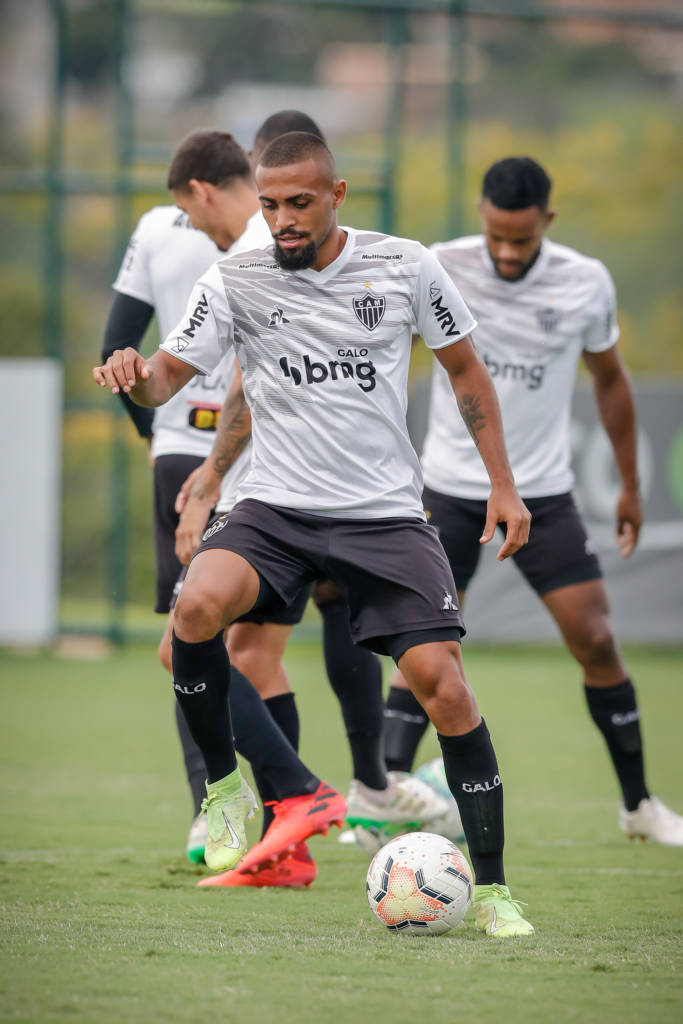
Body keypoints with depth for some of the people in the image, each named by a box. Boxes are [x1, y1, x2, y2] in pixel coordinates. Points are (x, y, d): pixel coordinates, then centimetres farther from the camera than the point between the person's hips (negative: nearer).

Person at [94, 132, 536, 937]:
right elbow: (169, 374, -5)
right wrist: (136, 376, -30)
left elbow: (464, 367, 11)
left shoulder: (405, 268, -1)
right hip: (276, 509, 0)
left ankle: (490, 888, 1)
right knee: (198, 606, -30)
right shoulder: (234, 282, -2)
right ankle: (222, 783, -6)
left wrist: (501, 484, 7)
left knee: (440, 680, -13)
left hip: (385, 514, 0)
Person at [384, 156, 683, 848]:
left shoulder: (586, 284, -7)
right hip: (451, 488, -1)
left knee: (595, 640, -3)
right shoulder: (441, 270, -12)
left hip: (543, 492, 1)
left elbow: (609, 379, 9)